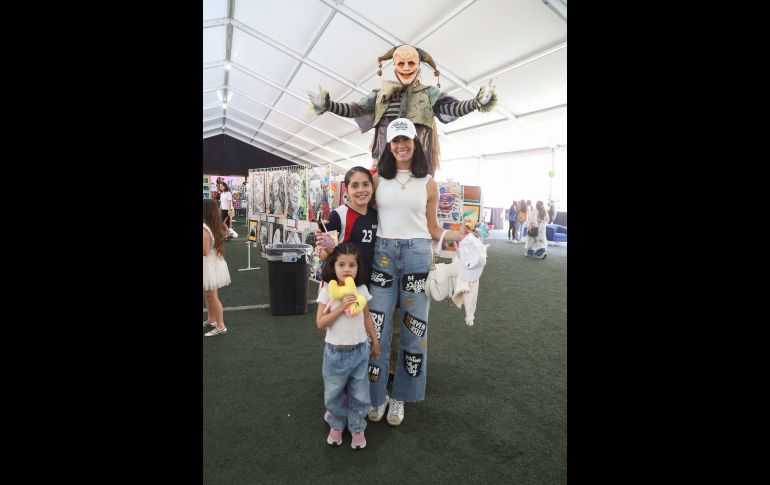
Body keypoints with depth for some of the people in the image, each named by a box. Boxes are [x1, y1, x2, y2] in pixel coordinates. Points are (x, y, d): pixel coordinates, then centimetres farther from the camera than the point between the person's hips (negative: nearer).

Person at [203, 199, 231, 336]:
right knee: (208, 295, 22)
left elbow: (205, 251, -25)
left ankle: (221, 326, 12)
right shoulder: (217, 226, -1)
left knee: (212, 297, 3)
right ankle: (211, 320, 37)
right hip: (215, 262, 9)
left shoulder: (205, 229, -25)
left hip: (209, 265, -9)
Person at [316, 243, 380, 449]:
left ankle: (357, 428, 34)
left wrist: (375, 341, 13)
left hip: (359, 350, 2)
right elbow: (320, 323, -14)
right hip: (335, 352, -1)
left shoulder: (361, 289, -5)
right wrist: (341, 306, -24)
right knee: (334, 394, 15)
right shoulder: (327, 290, -12)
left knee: (359, 395, 12)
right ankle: (336, 426, 39)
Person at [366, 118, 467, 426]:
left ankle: (400, 397, 27)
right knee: (377, 326, 2)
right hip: (382, 254, 0)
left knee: (413, 327, 7)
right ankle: (376, 396, 23)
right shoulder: (378, 180, 7)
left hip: (417, 256, 0)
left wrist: (457, 235, -8)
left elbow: (432, 229, 9)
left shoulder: (428, 184, 6)